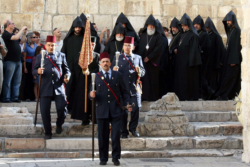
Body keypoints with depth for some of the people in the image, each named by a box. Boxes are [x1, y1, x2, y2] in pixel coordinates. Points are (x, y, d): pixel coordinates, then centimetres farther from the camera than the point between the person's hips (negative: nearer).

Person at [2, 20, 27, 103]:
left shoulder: (12, 34, 17)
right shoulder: (5, 34, -10)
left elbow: (22, 40, 23)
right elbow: (16, 37, -25)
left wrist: (24, 33, 9)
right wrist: (22, 29, -13)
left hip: (18, 61, 9)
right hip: (10, 61, -9)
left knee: (17, 81, 9)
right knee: (7, 80, -4)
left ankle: (15, 97, 13)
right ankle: (6, 98, -1)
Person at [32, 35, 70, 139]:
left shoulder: (61, 56, 15)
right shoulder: (40, 57, 12)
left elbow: (66, 69, 17)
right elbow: (34, 71, 8)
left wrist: (67, 76, -5)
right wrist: (38, 71, -16)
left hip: (59, 87, 0)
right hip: (45, 88, 0)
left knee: (62, 107, -12)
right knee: (45, 111, -2)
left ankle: (59, 124, 18)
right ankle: (48, 133, 11)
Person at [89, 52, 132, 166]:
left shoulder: (118, 75, 10)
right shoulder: (96, 77, 9)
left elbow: (124, 91, 11)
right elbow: (91, 94, 8)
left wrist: (127, 103, -3)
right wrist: (92, 95, -15)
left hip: (115, 110, 0)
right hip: (102, 111, 0)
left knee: (116, 136, -6)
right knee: (103, 136, 3)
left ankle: (116, 158, 7)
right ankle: (103, 158, 14)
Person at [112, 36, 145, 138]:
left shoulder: (138, 58, 13)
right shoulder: (117, 58, 10)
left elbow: (143, 72, 11)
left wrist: (139, 71, -12)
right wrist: (114, 70, -15)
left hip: (134, 89, 1)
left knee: (136, 109, -2)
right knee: (123, 111, 0)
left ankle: (133, 128, 18)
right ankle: (124, 132, 10)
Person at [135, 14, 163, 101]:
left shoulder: (158, 36, 2)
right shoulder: (143, 35, 12)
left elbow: (158, 48, -8)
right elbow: (139, 47, 9)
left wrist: (149, 57, -13)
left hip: (152, 61, -3)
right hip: (142, 61, 3)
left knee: (152, 79, -2)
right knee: (143, 78, -2)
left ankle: (152, 96, 2)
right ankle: (144, 96, 1)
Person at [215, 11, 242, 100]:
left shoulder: (236, 31, -10)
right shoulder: (230, 30, 16)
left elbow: (236, 45, -16)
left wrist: (234, 60, -21)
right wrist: (223, 60, 16)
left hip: (233, 57, -9)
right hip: (228, 57, 9)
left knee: (228, 77, -9)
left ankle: (223, 95, -10)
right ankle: (231, 95, 8)